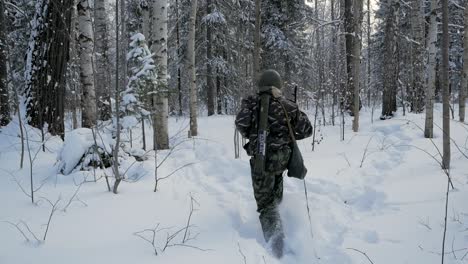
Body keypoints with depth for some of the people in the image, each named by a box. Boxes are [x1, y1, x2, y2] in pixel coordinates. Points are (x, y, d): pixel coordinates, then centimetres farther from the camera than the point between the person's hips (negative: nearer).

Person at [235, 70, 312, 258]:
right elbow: (307, 129, 6)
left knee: (265, 203, -3)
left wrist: (250, 135, 5)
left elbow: (241, 123, -16)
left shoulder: (252, 103, -2)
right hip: (283, 156, 3)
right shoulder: (289, 106, 5)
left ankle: (274, 232, -23)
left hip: (261, 157, -3)